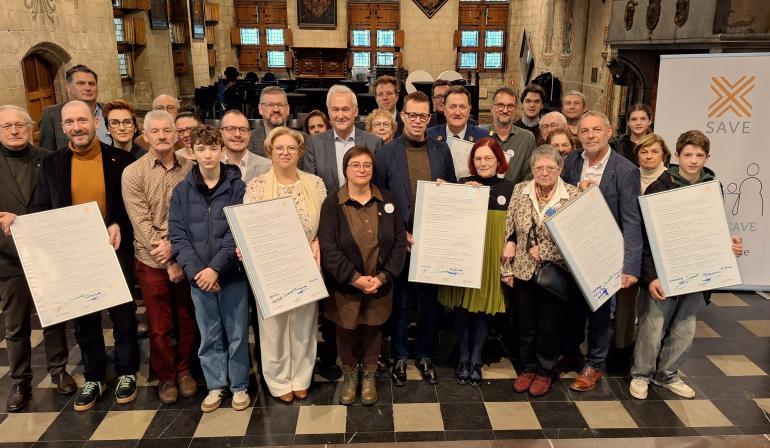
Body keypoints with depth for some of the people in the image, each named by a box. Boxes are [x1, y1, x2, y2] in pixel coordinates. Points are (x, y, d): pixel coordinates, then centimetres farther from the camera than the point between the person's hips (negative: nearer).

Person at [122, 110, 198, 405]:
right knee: (159, 325, 9)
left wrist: (173, 245, -16)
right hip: (152, 261, -1)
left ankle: (184, 370, 33)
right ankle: (166, 377, 28)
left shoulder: (190, 168, 0)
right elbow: (141, 223, -10)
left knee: (188, 320, 13)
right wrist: (168, 261, -13)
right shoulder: (133, 173, -5)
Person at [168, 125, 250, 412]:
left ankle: (239, 386, 24)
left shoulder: (237, 187, -3)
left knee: (237, 334, 8)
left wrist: (216, 267, -16)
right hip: (198, 276, 2)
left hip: (232, 273, -2)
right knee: (209, 336, 13)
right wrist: (195, 270, -12)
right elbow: (178, 235, 0)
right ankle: (215, 386, 29)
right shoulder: (182, 191, 4)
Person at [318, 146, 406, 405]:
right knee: (346, 331, 11)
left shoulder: (386, 201, 1)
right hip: (345, 285, -2)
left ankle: (369, 376, 37)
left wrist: (384, 276, -11)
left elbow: (399, 241, 0)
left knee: (372, 330, 15)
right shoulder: (332, 203, -8)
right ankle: (350, 376, 36)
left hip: (380, 284, 2)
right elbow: (328, 247, -13)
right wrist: (355, 278, -19)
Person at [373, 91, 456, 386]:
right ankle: (400, 356, 27)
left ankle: (424, 355, 30)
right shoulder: (386, 153, -3)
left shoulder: (441, 150, 5)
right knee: (400, 301, 10)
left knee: (429, 301, 12)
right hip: (400, 240, -2)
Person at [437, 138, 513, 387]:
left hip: (492, 257, 0)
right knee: (461, 305, 4)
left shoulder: (509, 188, 3)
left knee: (484, 306, 6)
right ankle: (463, 358, 22)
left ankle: (476, 360, 22)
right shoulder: (462, 184, 3)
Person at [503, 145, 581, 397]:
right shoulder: (520, 191, 0)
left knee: (548, 326, 10)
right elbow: (509, 233, 2)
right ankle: (527, 367, 35)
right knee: (524, 324, 13)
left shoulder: (573, 195, -8)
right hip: (523, 271, 2)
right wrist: (506, 269, 0)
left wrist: (544, 251, -15)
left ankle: (545, 371, 33)